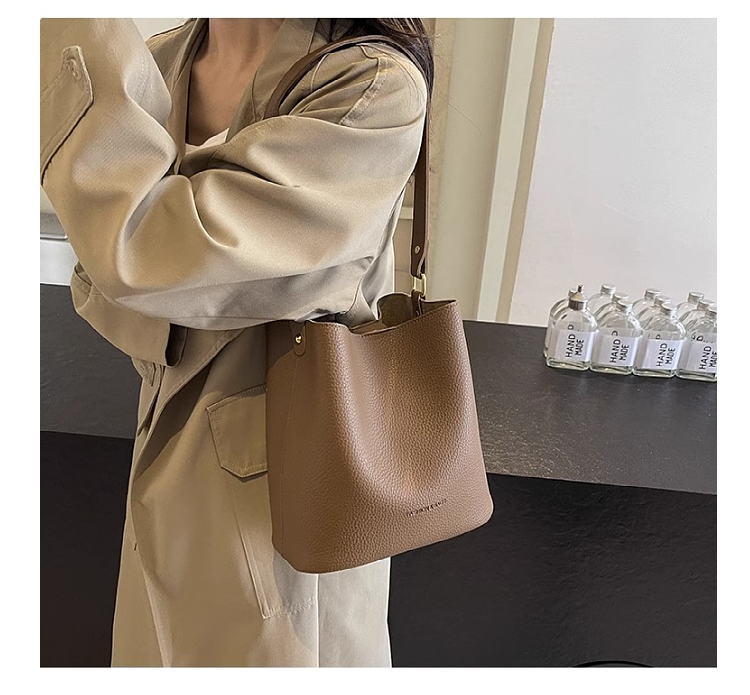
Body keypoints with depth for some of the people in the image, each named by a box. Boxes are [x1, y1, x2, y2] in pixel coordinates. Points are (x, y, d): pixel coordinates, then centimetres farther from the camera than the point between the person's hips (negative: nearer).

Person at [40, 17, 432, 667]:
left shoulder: (377, 86, -23)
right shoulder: (150, 66, -1)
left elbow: (141, 252, -30)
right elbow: (98, 285, 2)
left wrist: (79, 33, -22)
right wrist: (168, 333, -19)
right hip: (170, 450, 6)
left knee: (278, 649, 21)